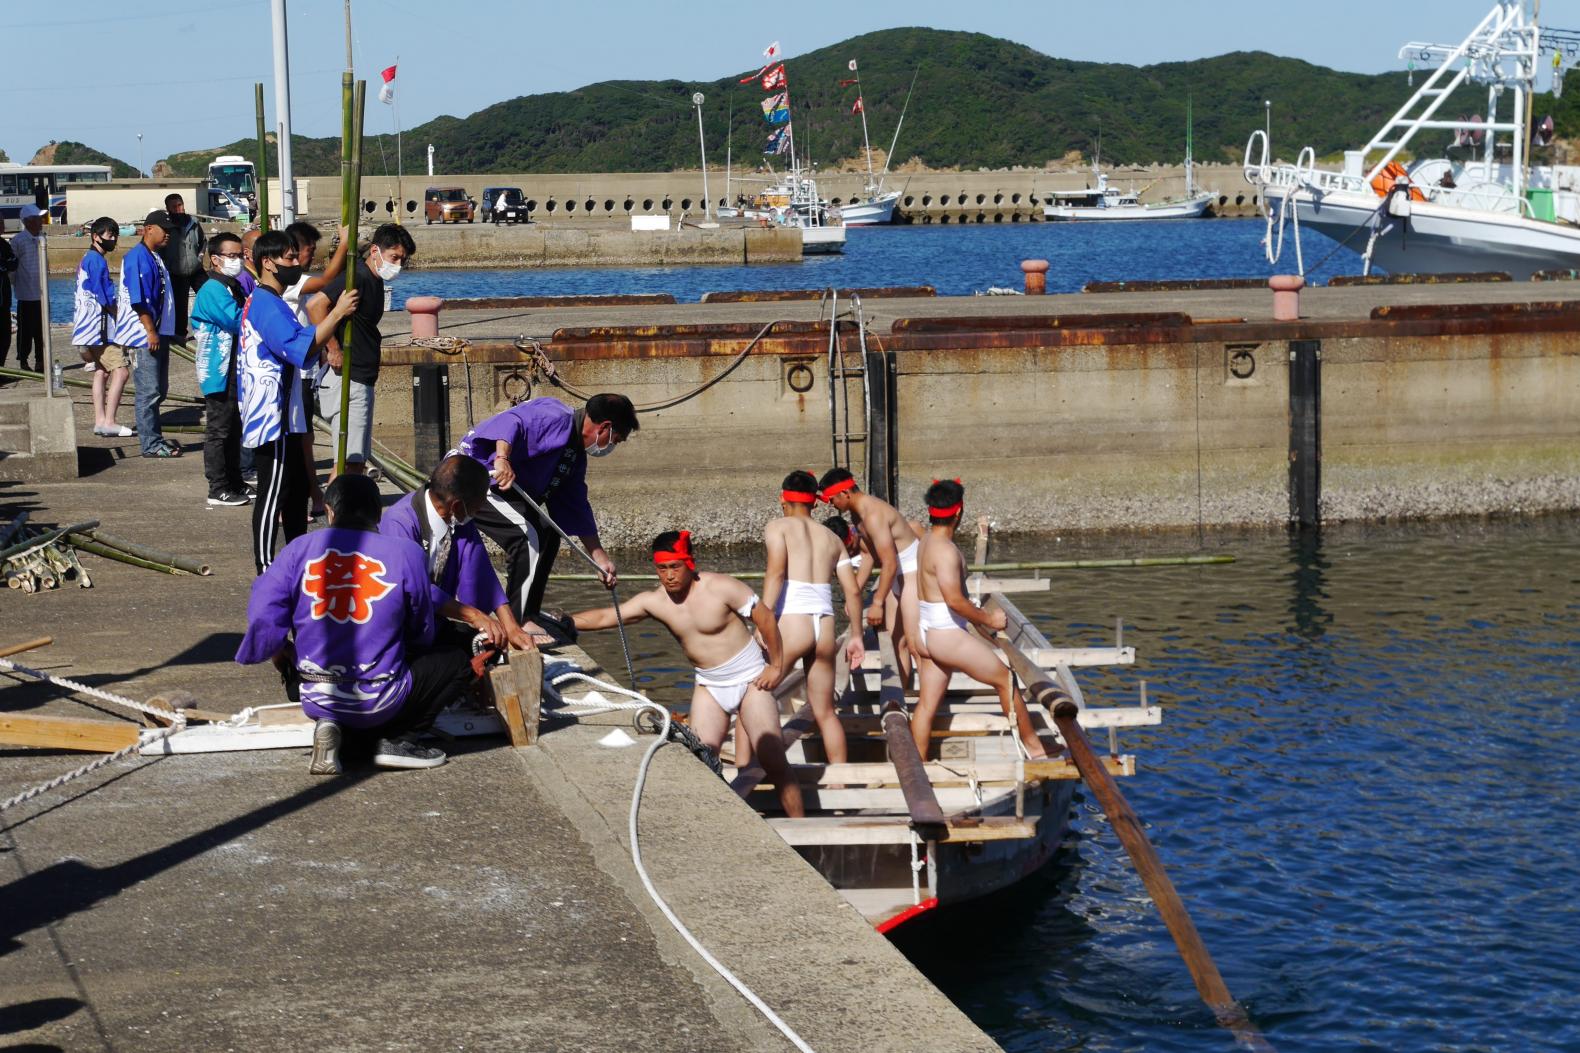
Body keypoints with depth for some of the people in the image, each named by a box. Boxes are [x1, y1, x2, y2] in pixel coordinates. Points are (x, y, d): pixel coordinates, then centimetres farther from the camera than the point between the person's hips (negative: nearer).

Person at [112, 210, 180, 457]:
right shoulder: (138, 258, -15)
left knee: (159, 390, 16)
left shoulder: (155, 257, 16)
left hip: (158, 335, 10)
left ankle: (153, 435, 25)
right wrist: (151, 331, -21)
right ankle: (151, 444, -2)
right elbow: (138, 300, -20)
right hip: (144, 336, -10)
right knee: (150, 391, -6)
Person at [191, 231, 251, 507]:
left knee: (235, 429, 16)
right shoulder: (214, 290, -17)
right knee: (219, 430, -3)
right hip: (219, 372, -10)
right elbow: (238, 322, -23)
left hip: (235, 370, 10)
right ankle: (218, 489, 2)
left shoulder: (234, 287, 14)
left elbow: (244, 323, 21)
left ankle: (235, 483, 24)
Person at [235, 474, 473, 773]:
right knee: (457, 662, 21)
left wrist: (280, 654, 14)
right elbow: (421, 633, 3)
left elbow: (263, 615, -7)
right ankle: (396, 740, 3)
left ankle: (333, 728, 7)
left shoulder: (299, 549, -3)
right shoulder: (406, 554, -7)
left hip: (313, 699, 3)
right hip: (379, 700, -2)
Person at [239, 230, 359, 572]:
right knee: (273, 492, -6)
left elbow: (302, 351, 23)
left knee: (297, 486, 17)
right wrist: (337, 313, -25)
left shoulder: (264, 302, 17)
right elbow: (301, 349, -28)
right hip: (272, 416, -11)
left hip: (283, 415, 11)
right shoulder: (266, 305, -18)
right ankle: (266, 568, -2)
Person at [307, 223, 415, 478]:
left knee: (357, 461, 12)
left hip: (360, 379, 10)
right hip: (346, 380, -10)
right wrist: (333, 349, -22)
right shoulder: (358, 277, -16)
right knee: (349, 460, -12)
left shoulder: (374, 281, 15)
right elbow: (315, 305, -27)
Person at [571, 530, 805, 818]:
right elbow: (605, 617, -8)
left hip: (749, 681, -5)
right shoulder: (653, 601, -8)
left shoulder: (721, 588, -20)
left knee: (773, 762, -8)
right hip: (709, 686, 5)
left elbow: (765, 618, -11)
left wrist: (776, 666, -7)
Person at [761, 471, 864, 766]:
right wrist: (856, 636, 22)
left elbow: (776, 571, -12)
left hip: (792, 622, -5)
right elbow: (853, 590, 14)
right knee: (825, 712, 16)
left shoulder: (778, 527, 5)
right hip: (825, 627, 5)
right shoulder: (832, 538, 20)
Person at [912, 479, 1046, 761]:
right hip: (949, 634, -10)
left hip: (930, 632, 10)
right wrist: (988, 619, -15)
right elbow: (954, 600, -26)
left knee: (927, 703, 11)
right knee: (1005, 681, 3)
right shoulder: (946, 550, -21)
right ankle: (1034, 747, 10)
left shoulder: (927, 542, 10)